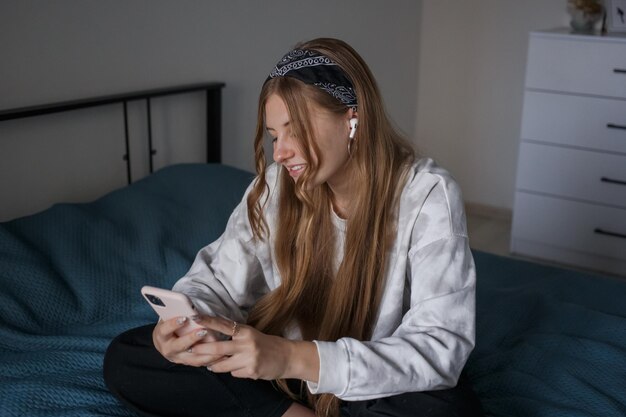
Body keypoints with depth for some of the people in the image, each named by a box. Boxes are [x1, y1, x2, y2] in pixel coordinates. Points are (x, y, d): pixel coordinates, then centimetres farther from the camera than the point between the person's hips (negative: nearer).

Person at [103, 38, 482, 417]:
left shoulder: (429, 194, -20)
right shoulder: (275, 185, -7)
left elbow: (441, 347, -27)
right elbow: (218, 280, -3)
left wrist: (295, 358, -38)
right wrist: (185, 320, -28)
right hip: (282, 369, 4)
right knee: (125, 359, -10)